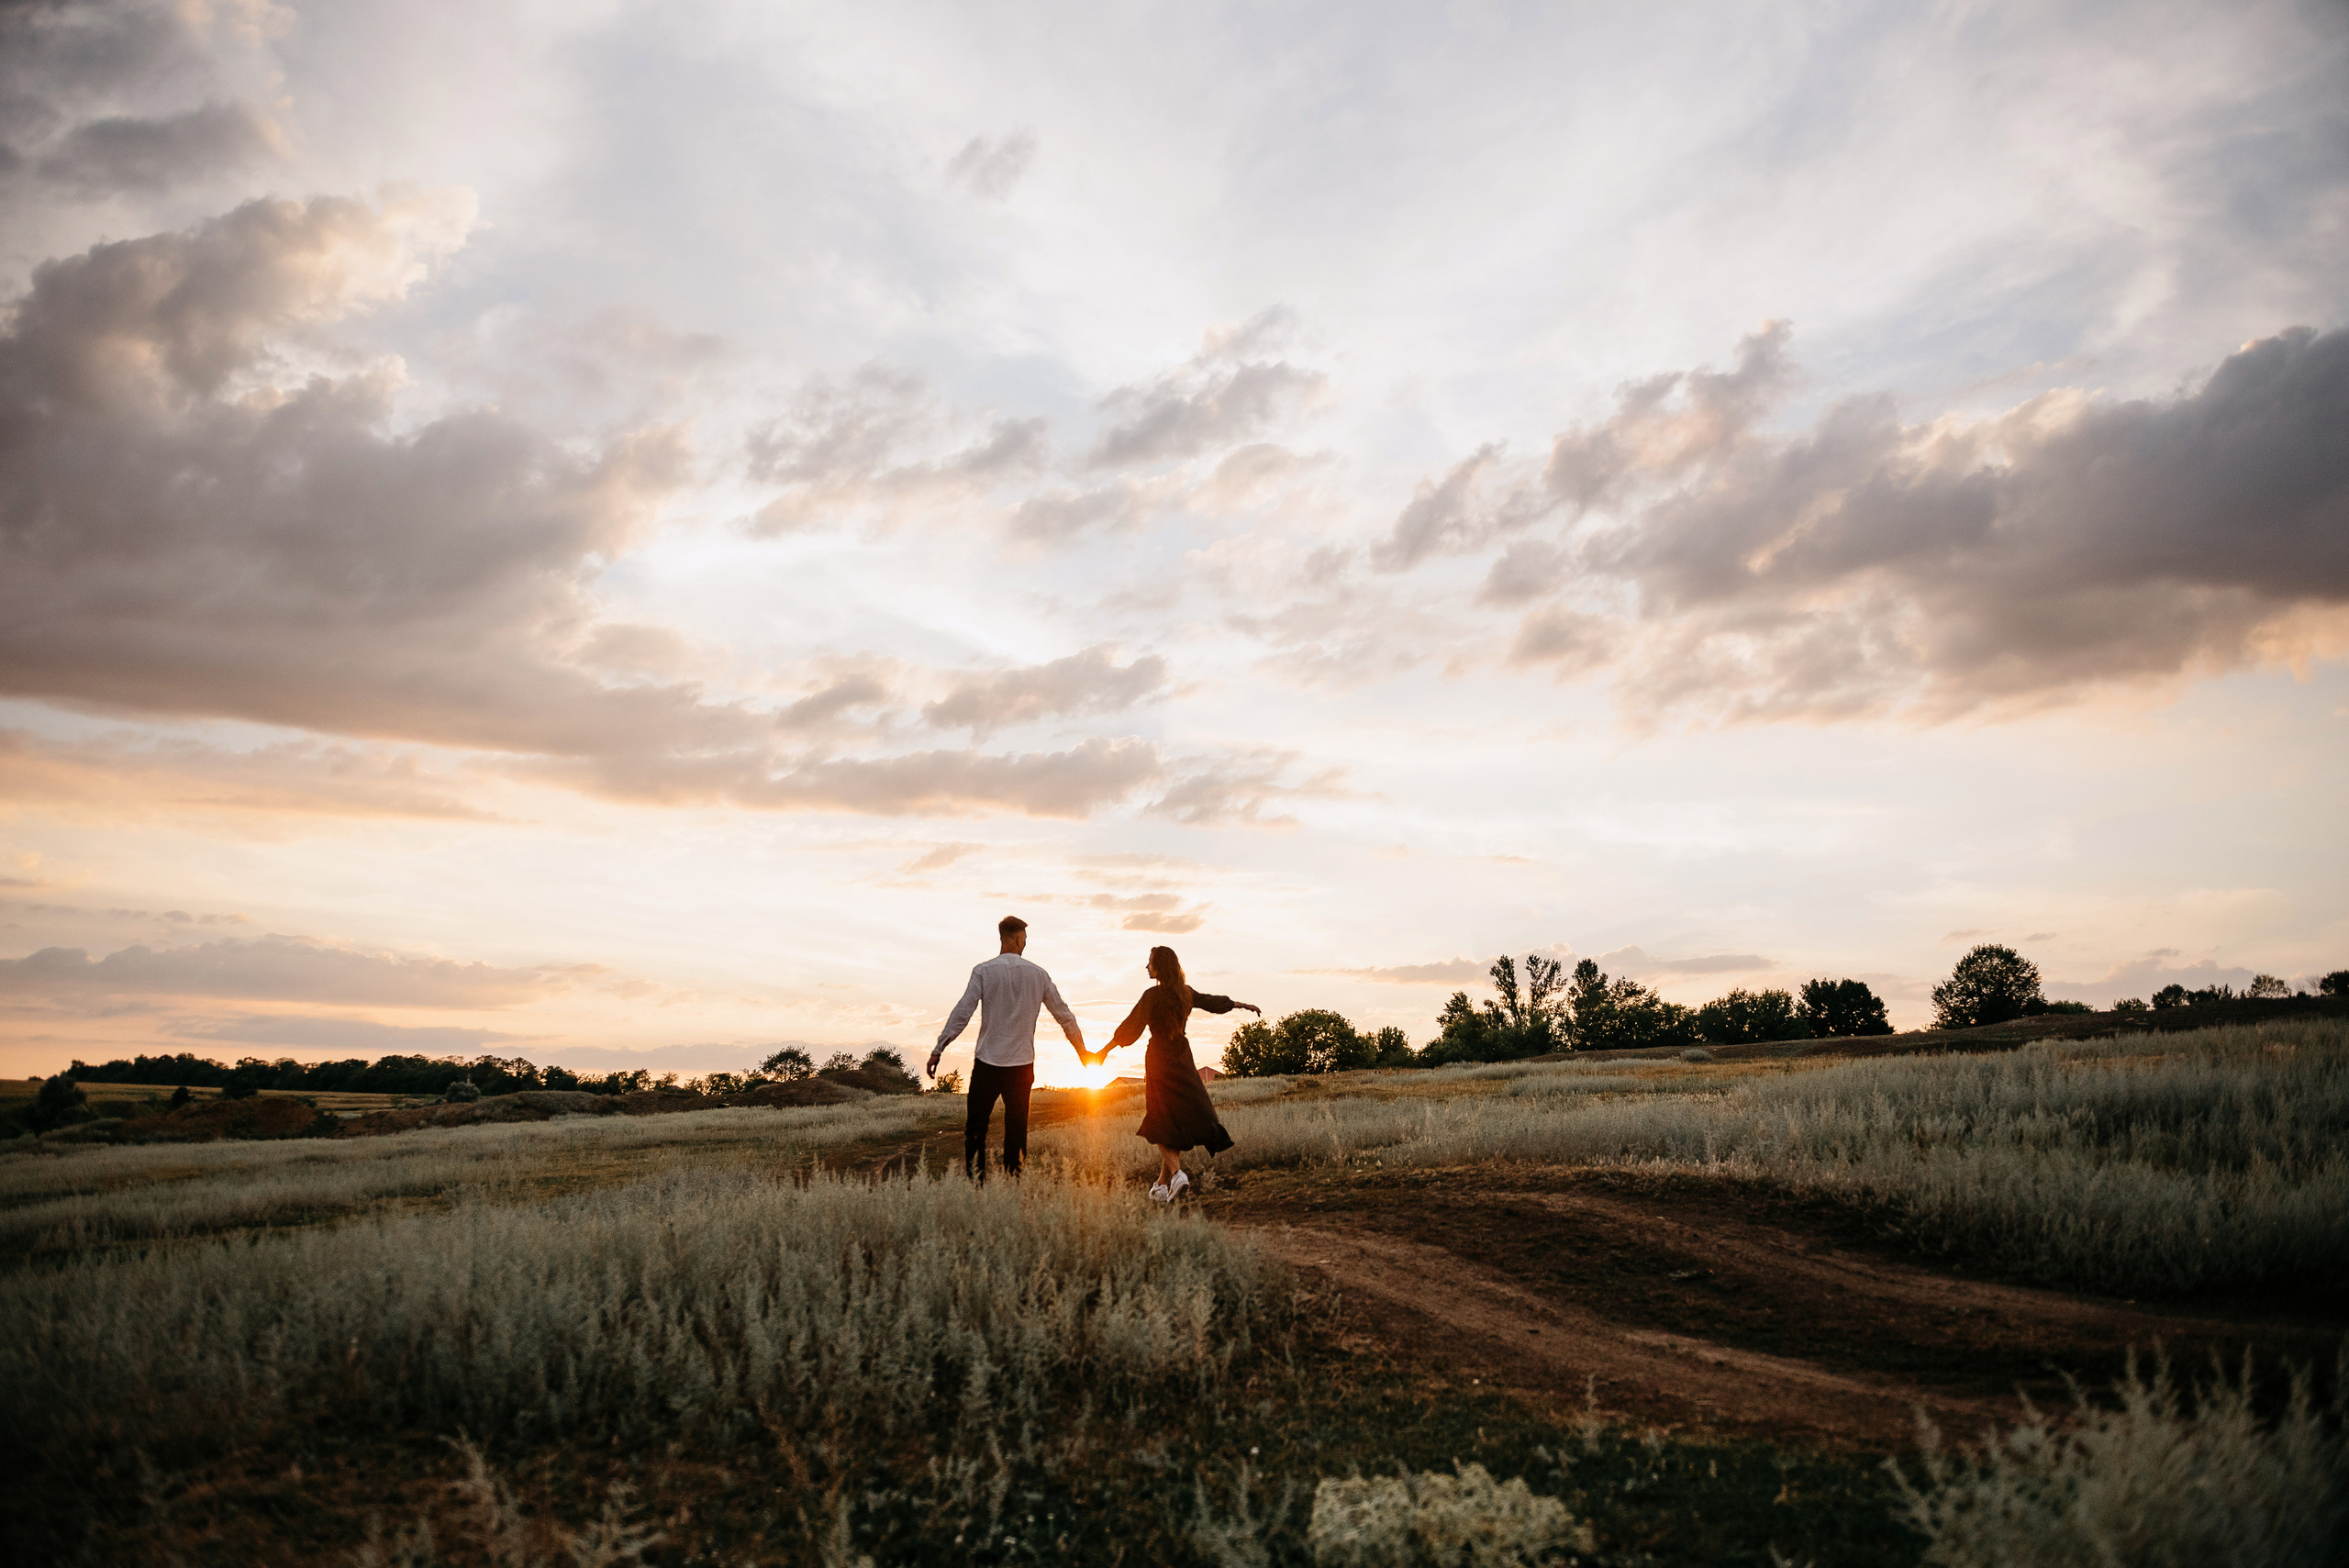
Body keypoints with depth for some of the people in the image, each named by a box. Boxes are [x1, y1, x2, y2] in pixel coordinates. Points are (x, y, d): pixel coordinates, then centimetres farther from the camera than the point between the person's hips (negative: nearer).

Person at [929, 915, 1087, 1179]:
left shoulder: (984, 971, -3)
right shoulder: (1037, 974, 4)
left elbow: (962, 1013, -10)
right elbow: (1064, 1014, 11)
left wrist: (938, 1050, -7)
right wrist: (1081, 1049, 23)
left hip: (987, 1062, -2)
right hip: (1022, 1064, 2)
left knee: (975, 1127, 5)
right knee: (1016, 1128, 8)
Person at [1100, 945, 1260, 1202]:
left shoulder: (1152, 995, -13)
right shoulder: (1186, 993, 4)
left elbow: (1131, 1027, -14)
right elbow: (1213, 1002, 17)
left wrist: (1105, 1050, -6)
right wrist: (1244, 1005, 33)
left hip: (1159, 1060, -5)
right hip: (1182, 1058, 5)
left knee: (1161, 1123, 2)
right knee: (1181, 1119, 9)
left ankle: (1176, 1172, -17)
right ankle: (1162, 1182, 14)